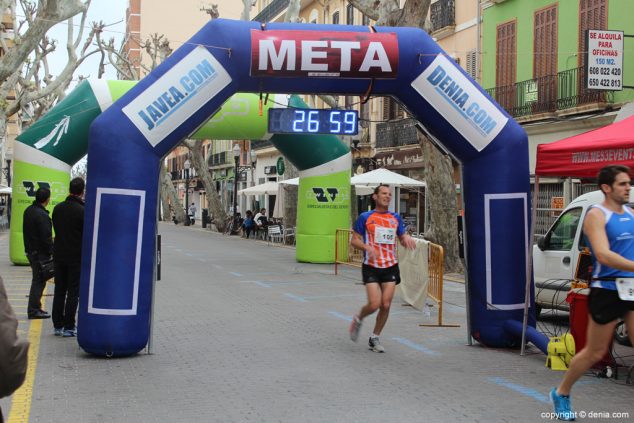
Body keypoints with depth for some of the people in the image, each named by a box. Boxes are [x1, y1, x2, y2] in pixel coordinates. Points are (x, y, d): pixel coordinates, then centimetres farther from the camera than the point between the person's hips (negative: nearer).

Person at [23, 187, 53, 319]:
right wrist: (52, 252, -13)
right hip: (40, 253, -10)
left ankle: (35, 308, 22)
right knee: (39, 281, -3)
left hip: (30, 250, 10)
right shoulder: (42, 215, -21)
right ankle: (33, 310, 0)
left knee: (37, 279, 17)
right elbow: (46, 238, -21)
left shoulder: (29, 210, 10)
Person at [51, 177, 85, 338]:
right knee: (73, 292, 0)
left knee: (59, 290, 12)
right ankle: (69, 327, 0)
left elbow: (56, 229, 12)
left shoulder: (58, 208, 4)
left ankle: (57, 325, 14)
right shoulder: (82, 211, -14)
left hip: (59, 256, 5)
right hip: (76, 257, -5)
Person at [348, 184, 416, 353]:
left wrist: (407, 239, -9)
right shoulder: (365, 217, 0)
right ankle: (358, 319, 22)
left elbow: (403, 239, 15)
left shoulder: (396, 218, 10)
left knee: (386, 305, -2)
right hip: (371, 267, -3)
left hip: (391, 267, 3)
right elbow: (354, 240, 0)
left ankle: (375, 338, 17)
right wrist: (366, 247, -20)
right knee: (374, 304, -12)